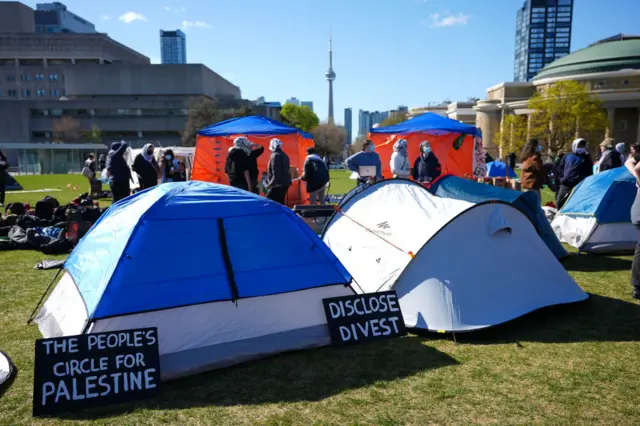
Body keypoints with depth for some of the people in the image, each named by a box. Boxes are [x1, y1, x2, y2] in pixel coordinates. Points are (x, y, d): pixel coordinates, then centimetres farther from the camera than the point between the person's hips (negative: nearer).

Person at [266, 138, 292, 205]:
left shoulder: (275, 156, -14)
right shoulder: (284, 155, 15)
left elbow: (276, 174, -21)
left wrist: (269, 185, -17)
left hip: (278, 185, -9)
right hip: (285, 183, 10)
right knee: (280, 202, 15)